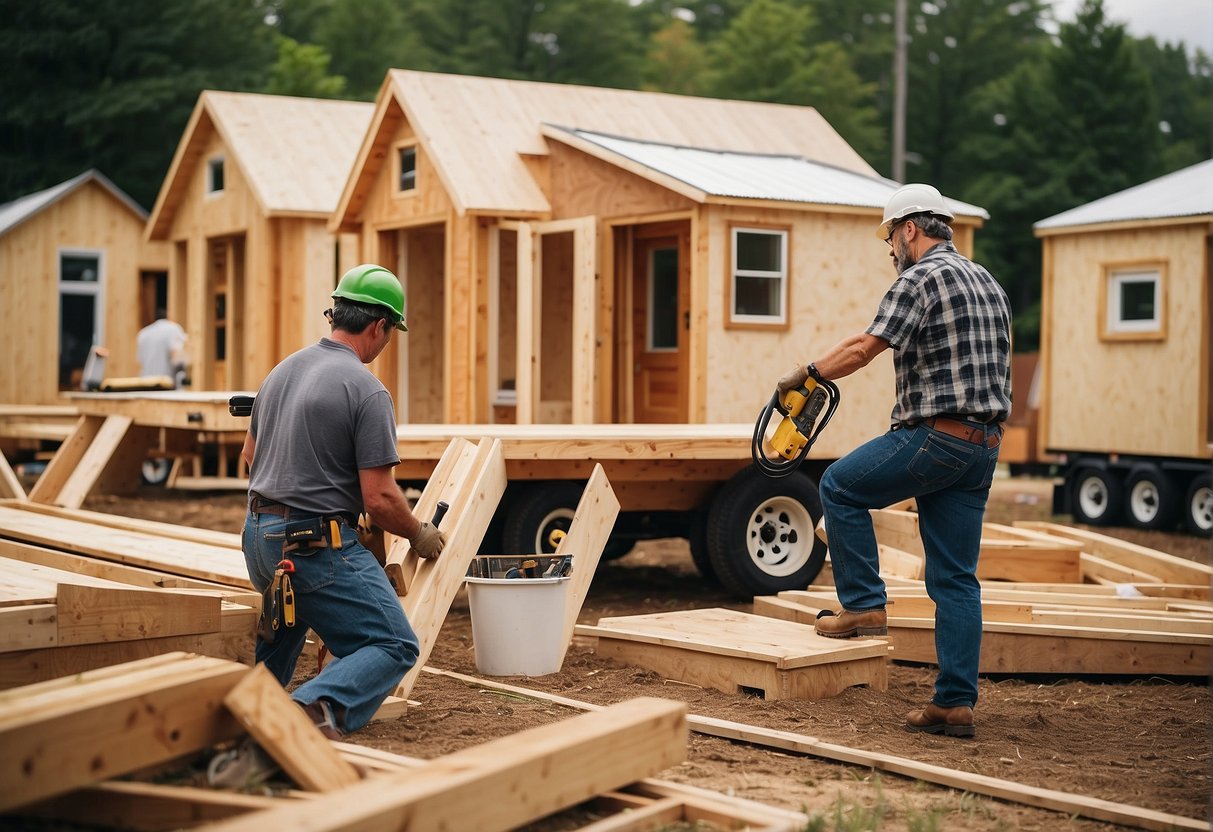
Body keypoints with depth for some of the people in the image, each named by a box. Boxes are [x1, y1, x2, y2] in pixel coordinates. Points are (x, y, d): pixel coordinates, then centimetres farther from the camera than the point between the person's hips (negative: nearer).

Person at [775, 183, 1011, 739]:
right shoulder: (988, 283, 20)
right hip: (984, 444, 8)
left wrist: (806, 374, -1)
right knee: (956, 579, 7)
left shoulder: (922, 277, -9)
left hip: (935, 437, -8)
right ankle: (956, 704, 6)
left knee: (840, 487, 12)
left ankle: (864, 605, 10)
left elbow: (864, 348, -15)